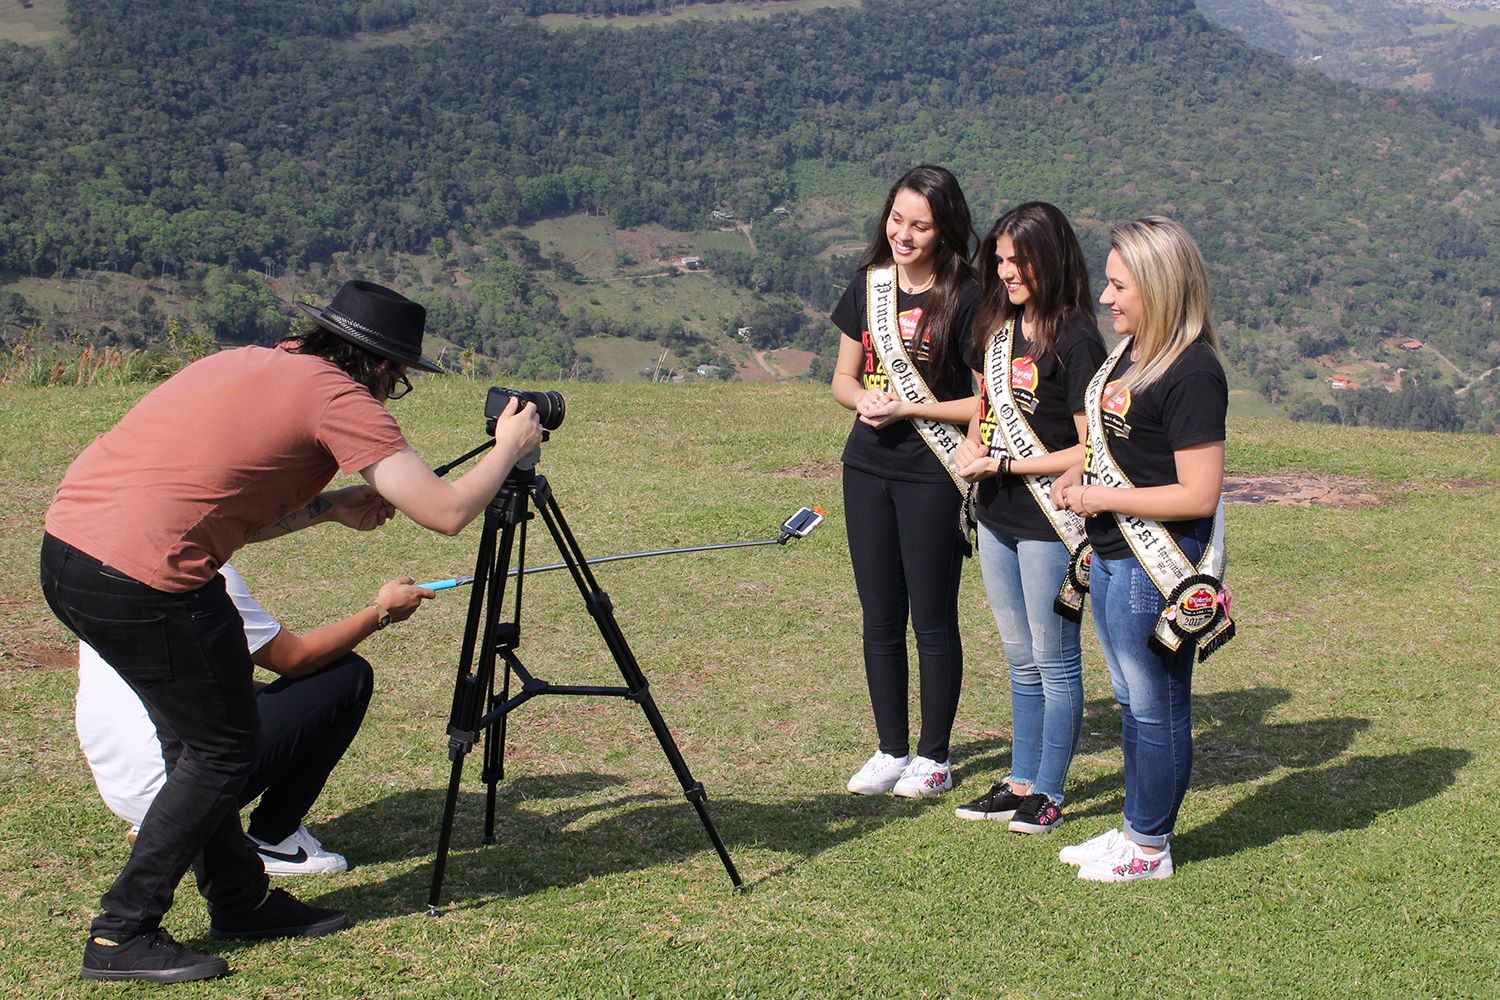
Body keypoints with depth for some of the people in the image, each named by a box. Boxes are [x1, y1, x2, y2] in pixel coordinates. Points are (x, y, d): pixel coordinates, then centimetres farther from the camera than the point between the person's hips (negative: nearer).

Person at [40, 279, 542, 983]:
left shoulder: (251, 364, 20)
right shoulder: (337, 396, -4)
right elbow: (446, 512, -7)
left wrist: (329, 506, 25)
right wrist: (509, 448, 9)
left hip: (65, 550, 9)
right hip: (142, 578, -9)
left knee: (196, 734, 21)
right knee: (221, 750, 7)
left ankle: (240, 900, 33)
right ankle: (122, 937, 10)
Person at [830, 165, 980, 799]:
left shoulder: (966, 297, -11)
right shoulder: (868, 286, 6)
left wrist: (910, 409, -17)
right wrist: (865, 399, -9)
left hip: (933, 477, -5)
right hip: (867, 469, 6)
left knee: (933, 620, 5)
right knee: (880, 620, 12)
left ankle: (933, 757, 18)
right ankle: (891, 750, 24)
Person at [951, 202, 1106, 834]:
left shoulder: (1075, 342, -15)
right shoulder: (998, 328, 8)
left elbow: (1090, 450, -17)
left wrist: (1005, 464, -17)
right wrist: (969, 448, 1)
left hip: (1050, 522, -8)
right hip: (996, 517, 8)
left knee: (1054, 660, 5)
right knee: (1021, 661, 16)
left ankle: (1048, 793, 14)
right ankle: (1020, 783, 26)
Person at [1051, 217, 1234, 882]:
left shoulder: (1191, 373, -21)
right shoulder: (1129, 352, 8)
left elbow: (1198, 495, -23)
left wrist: (1102, 498, -18)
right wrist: (1081, 474, 4)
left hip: (1158, 568, -9)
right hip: (1112, 556, 10)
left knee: (1158, 707, 5)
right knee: (1132, 702, 20)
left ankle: (1148, 848, 19)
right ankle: (1135, 826, 33)